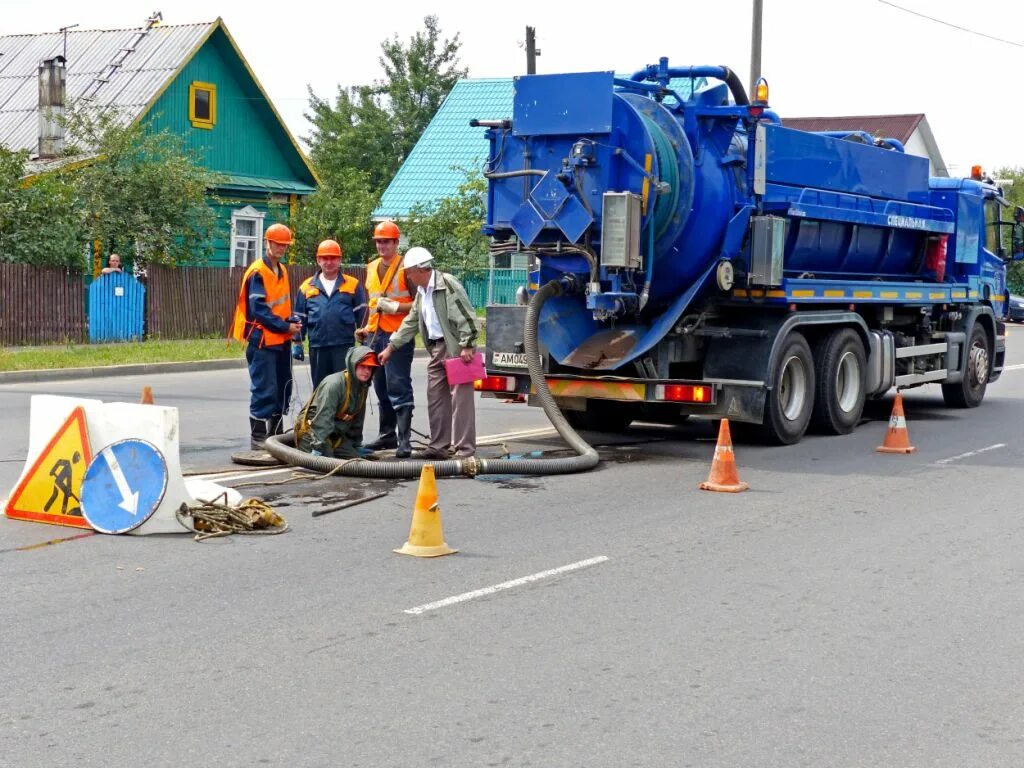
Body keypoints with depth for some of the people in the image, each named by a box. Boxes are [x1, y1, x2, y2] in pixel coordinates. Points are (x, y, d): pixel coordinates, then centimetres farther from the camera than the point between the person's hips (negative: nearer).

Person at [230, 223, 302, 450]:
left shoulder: (282, 271, 13)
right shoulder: (257, 272, -12)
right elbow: (259, 310, -17)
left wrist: (293, 322, -1)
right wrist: (285, 326, -17)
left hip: (281, 340, 9)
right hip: (263, 339, -9)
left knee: (283, 387, 12)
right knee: (264, 389, -7)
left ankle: (276, 433, 21)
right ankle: (258, 437, -1)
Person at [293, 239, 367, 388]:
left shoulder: (353, 285, 5)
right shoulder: (307, 287, 8)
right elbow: (300, 318, 12)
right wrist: (297, 343, 7)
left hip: (345, 346, -2)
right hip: (317, 346, 2)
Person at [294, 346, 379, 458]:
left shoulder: (363, 388, 6)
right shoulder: (333, 384, -22)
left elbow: (357, 420, 18)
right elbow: (323, 417, -28)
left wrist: (355, 446, 19)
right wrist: (318, 448, -33)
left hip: (336, 436, 8)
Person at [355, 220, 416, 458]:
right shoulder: (372, 268, 17)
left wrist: (396, 307, -19)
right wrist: (366, 327, 20)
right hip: (375, 335, 7)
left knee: (399, 388, -10)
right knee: (381, 389, 12)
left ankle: (404, 439, -11)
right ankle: (387, 435, 20)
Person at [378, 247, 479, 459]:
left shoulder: (447, 284, -12)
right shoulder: (422, 292, 17)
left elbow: (465, 316, -17)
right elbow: (411, 323, 23)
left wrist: (466, 346, -20)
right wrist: (390, 347, 21)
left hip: (456, 348, -9)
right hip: (437, 350, 9)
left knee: (460, 398, -8)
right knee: (435, 398, 11)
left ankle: (465, 448, -7)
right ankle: (438, 446, 18)